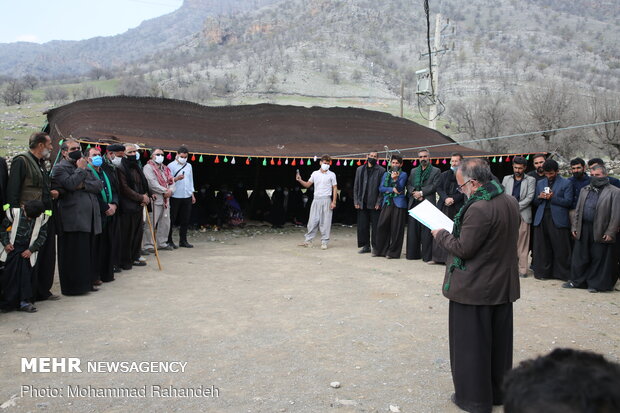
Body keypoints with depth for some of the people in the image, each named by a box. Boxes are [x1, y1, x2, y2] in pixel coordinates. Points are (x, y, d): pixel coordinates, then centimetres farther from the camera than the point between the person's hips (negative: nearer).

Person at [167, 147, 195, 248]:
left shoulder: (189, 166, 16)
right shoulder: (171, 166, -2)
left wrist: (192, 194, 18)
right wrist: (176, 178, -26)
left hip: (187, 196, 5)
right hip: (175, 197, -5)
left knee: (185, 220, 7)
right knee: (171, 220, 0)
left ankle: (183, 241, 15)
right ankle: (169, 241, 8)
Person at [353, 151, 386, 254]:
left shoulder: (381, 170, 0)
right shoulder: (360, 169, 12)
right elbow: (356, 187, 11)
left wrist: (379, 202, -10)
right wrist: (356, 201, 3)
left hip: (374, 204, -3)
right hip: (362, 204, 4)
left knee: (375, 227, 1)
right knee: (362, 226, 6)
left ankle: (375, 246, 11)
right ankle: (366, 246, 17)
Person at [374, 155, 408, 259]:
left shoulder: (403, 174, 4)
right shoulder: (386, 174, 16)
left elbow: (400, 188, -7)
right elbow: (381, 188, 7)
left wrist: (395, 179, -23)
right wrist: (392, 189, -8)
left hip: (398, 204, -4)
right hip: (387, 203, 4)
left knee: (396, 229, -2)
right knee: (382, 226, 1)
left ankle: (393, 252, 7)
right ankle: (380, 250, 12)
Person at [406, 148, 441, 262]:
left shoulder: (436, 171, 6)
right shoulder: (413, 171, 20)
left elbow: (435, 186, -5)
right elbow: (408, 185, 12)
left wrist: (421, 193, -11)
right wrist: (414, 193, -7)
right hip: (414, 204, 4)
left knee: (426, 231, -6)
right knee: (412, 230, 6)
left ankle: (427, 256, -2)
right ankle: (413, 253, 15)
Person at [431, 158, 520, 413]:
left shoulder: (478, 209, -25)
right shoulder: (510, 202, 3)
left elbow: (463, 249, -22)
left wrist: (441, 235, -5)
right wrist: (452, 233, 14)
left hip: (475, 289, -8)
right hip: (504, 286, 9)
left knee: (471, 343, 7)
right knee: (499, 341, 19)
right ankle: (498, 392, 34)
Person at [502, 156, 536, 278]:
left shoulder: (530, 180, 7)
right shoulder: (506, 179, 15)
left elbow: (529, 197, -3)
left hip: (523, 215, -2)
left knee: (522, 244, -1)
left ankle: (522, 270, 3)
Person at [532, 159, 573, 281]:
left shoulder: (566, 183, 6)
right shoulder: (540, 183, 18)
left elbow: (568, 202, -2)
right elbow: (535, 202, 19)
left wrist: (553, 197, -12)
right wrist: (540, 197, -3)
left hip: (558, 220, -4)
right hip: (542, 219, 4)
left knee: (561, 248, -1)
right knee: (542, 247, 3)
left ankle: (564, 274, 8)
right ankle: (543, 272, 11)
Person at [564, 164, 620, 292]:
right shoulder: (584, 190, 15)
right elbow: (578, 210, 16)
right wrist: (575, 227, 9)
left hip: (601, 231, -5)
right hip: (583, 229, 5)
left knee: (598, 259, 3)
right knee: (580, 257, 10)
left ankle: (595, 284, 15)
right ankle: (576, 281, 21)